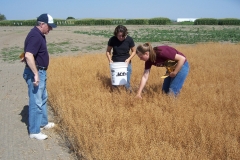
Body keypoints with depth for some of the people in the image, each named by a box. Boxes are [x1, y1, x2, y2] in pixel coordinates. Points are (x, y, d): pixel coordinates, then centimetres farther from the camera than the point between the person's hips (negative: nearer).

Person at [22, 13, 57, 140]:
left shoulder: (40, 35, 11)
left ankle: (43, 123, 36)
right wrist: (36, 74, -31)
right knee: (36, 102, -3)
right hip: (35, 73, -11)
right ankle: (34, 131, 7)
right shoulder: (35, 36, -21)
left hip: (41, 72, 11)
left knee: (43, 98, 21)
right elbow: (28, 55, -33)